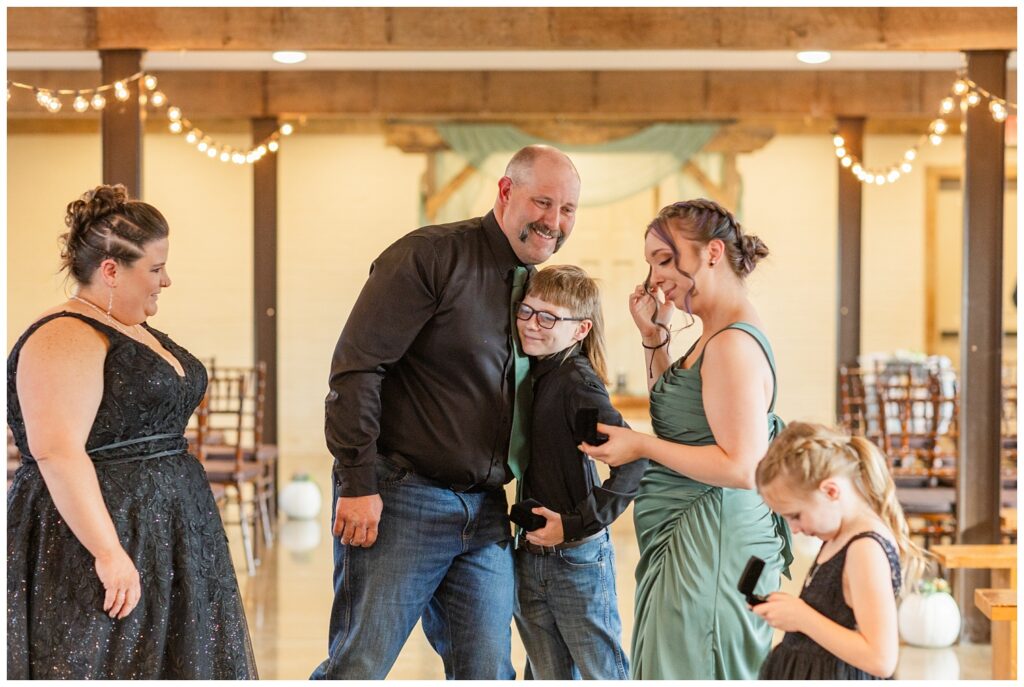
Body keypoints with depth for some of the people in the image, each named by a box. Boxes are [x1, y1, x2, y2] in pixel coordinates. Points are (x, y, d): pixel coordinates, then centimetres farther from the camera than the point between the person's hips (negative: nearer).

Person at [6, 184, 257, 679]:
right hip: (92, 544, -10)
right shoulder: (65, 340, -14)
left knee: (162, 666, 9)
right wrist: (109, 553, -28)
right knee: (100, 668, -7)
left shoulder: (138, 333, 15)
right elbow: (58, 452, -24)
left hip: (160, 541, 10)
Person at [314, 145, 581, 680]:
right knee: (358, 669, -6)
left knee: (487, 674, 5)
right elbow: (356, 367, -13)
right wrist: (358, 484, -18)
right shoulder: (430, 257, -8)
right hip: (400, 500, -7)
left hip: (486, 513, 7)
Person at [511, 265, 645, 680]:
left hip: (578, 558, -7)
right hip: (529, 558, 7)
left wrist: (576, 524, -23)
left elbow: (632, 461, -25)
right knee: (549, 677, 16)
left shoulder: (577, 382, -17)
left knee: (602, 675, 4)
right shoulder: (528, 375, 6)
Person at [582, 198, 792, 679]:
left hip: (708, 545, -11)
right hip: (689, 542, 11)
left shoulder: (734, 345, -19)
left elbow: (741, 468, -24)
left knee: (687, 669, -5)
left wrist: (641, 446, -16)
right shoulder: (718, 334, 13)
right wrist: (654, 337, 15)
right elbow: (679, 413, 28)